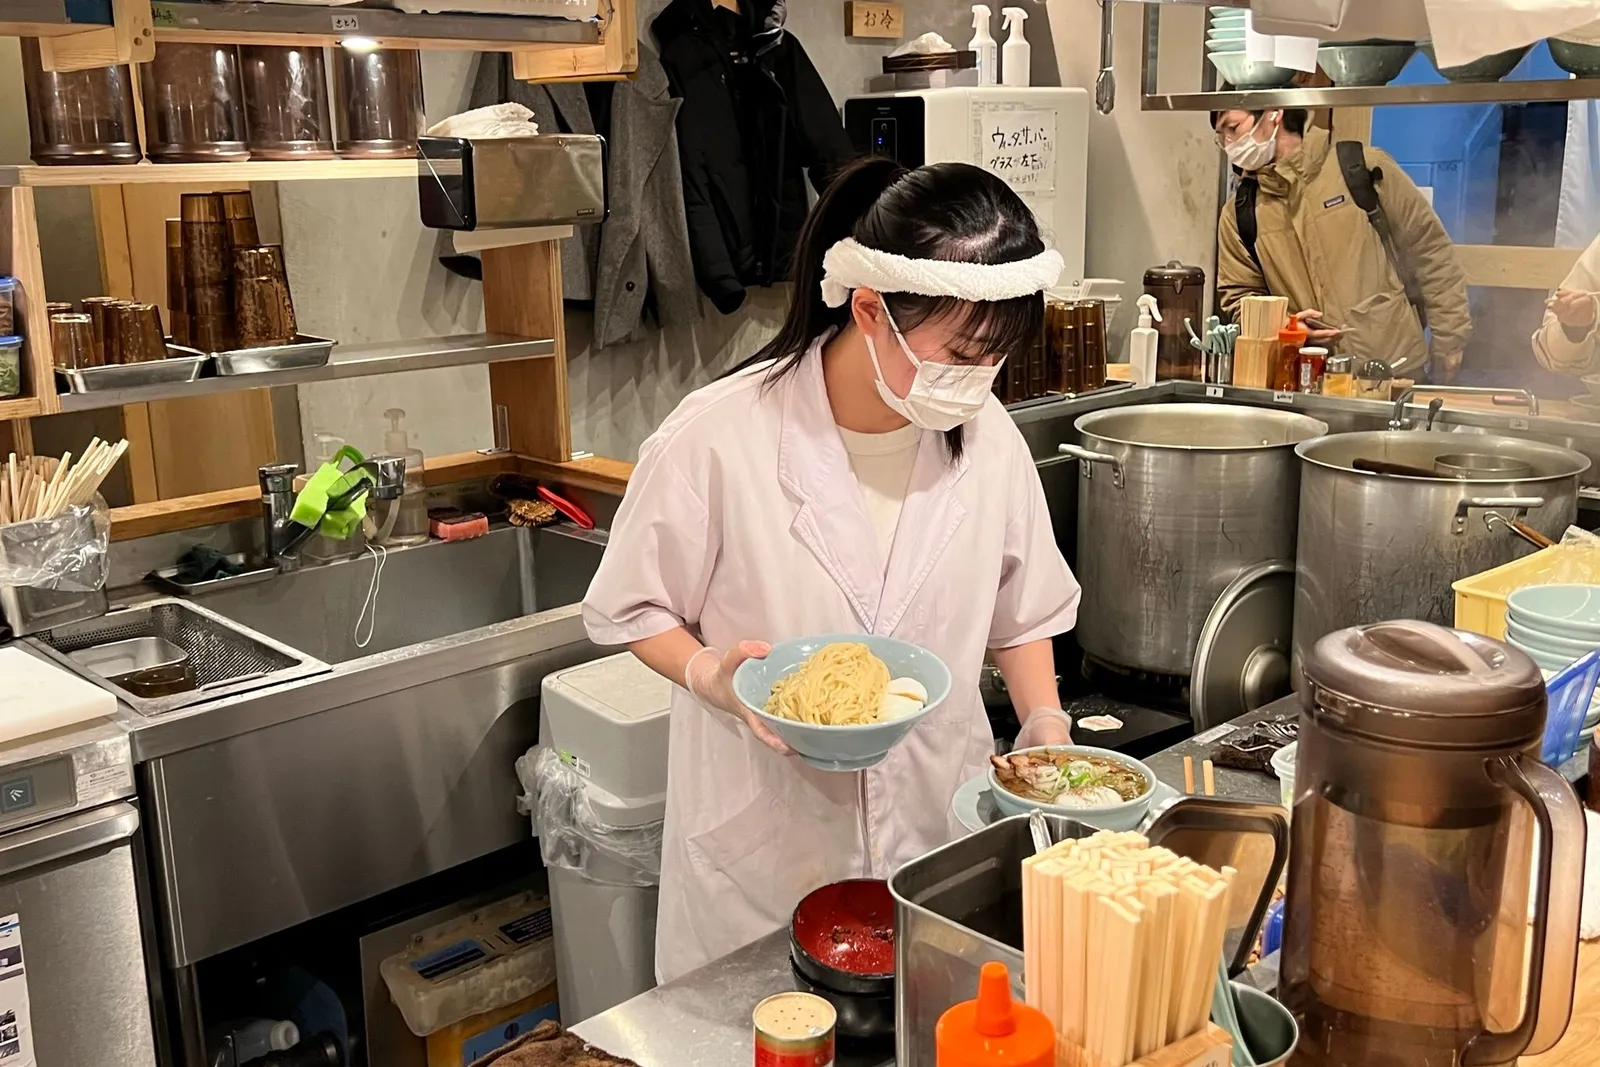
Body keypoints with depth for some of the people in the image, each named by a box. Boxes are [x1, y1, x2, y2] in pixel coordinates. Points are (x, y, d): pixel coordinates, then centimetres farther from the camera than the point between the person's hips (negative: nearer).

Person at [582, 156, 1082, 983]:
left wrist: (1046, 729, -3)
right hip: (766, 854, -3)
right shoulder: (719, 438, -19)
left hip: (942, 832, 4)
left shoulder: (986, 434, -6)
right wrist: (710, 675, -23)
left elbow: (1021, 614, 9)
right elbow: (635, 609, -6)